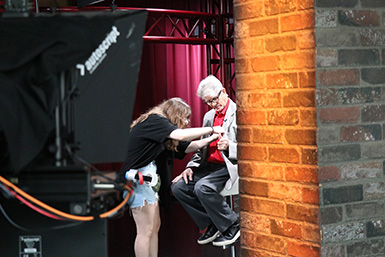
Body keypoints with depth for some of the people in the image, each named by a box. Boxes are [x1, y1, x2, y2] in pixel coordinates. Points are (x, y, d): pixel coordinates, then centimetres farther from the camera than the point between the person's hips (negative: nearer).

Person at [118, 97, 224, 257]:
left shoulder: (159, 122, 17)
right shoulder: (154, 120, -12)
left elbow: (186, 147, 20)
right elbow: (180, 135, -28)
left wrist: (211, 139, 10)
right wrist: (211, 129, -17)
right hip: (137, 176, -10)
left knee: (155, 226, 12)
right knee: (146, 230, -8)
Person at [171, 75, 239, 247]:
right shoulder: (209, 116, 18)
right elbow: (202, 148, 22)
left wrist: (229, 146, -26)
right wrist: (191, 167, 6)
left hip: (230, 167, -8)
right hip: (209, 166, 8)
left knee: (202, 187, -31)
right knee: (178, 187, -9)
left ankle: (233, 226, -11)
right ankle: (211, 225, 2)